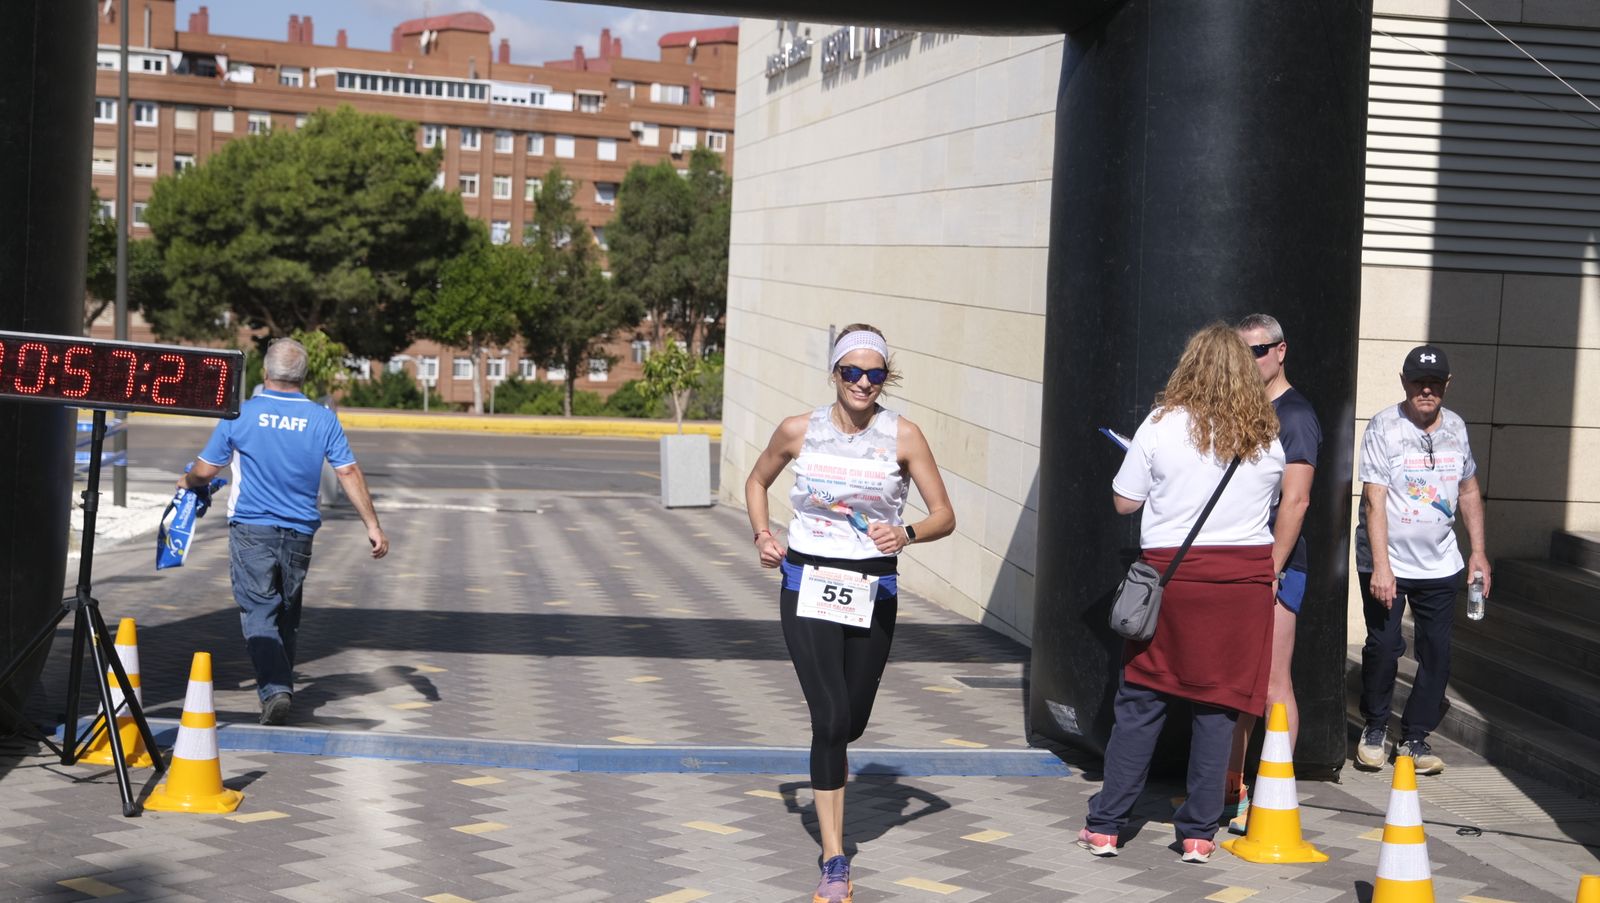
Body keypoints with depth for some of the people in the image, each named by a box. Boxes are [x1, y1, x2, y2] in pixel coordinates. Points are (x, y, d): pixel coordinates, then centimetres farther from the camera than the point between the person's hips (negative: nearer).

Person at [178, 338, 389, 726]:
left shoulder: (240, 414, -4)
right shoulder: (323, 419, -1)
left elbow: (203, 472, 2)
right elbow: (349, 473, -5)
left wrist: (186, 482, 24)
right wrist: (372, 525, -1)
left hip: (251, 530, -2)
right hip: (299, 533, 2)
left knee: (259, 611, -3)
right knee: (287, 615, 16)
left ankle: (274, 690, -19)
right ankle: (282, 685, 26)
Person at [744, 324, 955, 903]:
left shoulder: (902, 436, -5)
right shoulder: (799, 431, -2)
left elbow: (945, 516, -2)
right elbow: (757, 482, 17)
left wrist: (907, 534, -22)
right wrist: (762, 535, 1)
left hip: (873, 589, 1)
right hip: (808, 585, -1)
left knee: (852, 720, 13)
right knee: (829, 717, -11)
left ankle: (828, 763, 53)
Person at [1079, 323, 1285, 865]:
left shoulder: (1163, 424, -5)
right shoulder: (1266, 436, 4)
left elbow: (1124, 502, 0)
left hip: (1173, 570, -2)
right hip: (1245, 576, 2)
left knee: (1141, 702, 5)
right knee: (1218, 704, 6)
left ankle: (1104, 826, 8)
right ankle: (1199, 834, 9)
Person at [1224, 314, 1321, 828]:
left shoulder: (1294, 415, -9)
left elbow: (1294, 500, -16)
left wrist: (1272, 570, -20)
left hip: (1275, 565, -8)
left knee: (1272, 684, -7)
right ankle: (1234, 789, 20)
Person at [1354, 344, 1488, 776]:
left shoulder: (1455, 427, 6)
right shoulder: (1384, 427, -10)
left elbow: (1469, 492, 18)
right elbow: (1375, 499, -15)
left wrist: (1478, 551, 12)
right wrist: (1381, 566, -21)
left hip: (1440, 563, 4)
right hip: (1386, 563, -4)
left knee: (1437, 652, 2)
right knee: (1383, 647, -3)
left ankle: (1415, 737, 15)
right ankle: (1375, 728, 19)